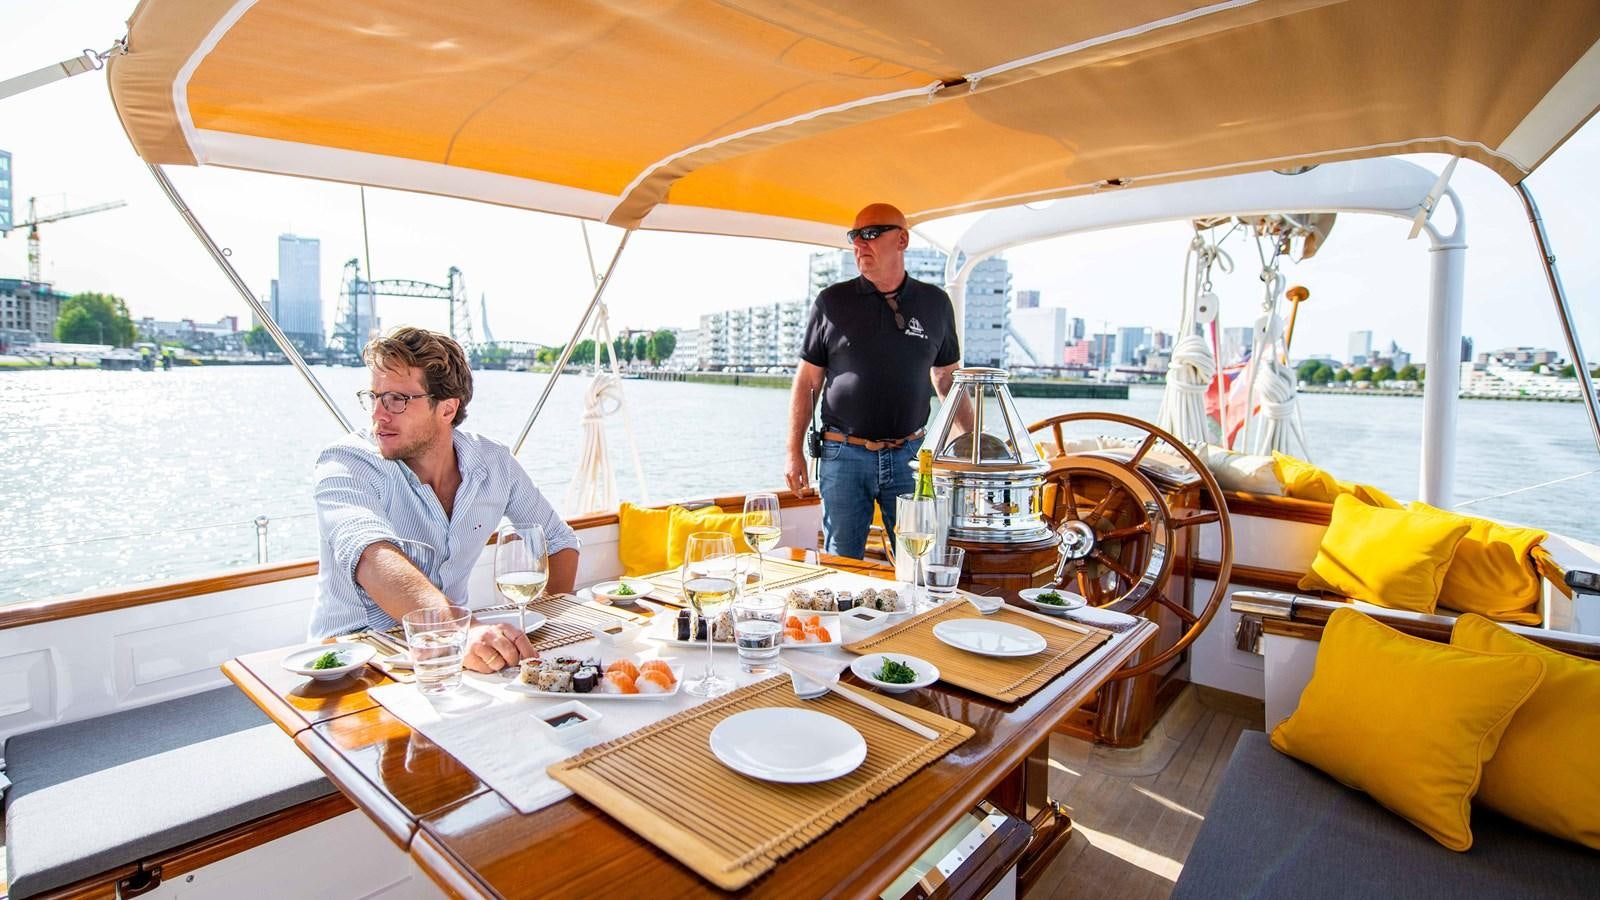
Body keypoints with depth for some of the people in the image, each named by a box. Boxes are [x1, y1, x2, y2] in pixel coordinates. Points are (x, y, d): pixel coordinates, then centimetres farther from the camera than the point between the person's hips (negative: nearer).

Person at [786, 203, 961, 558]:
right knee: (841, 564, 7)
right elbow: (806, 381, 4)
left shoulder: (935, 303, 6)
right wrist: (794, 452, 0)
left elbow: (948, 376, 14)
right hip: (843, 455, -1)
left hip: (909, 455, 1)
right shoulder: (832, 301, 2)